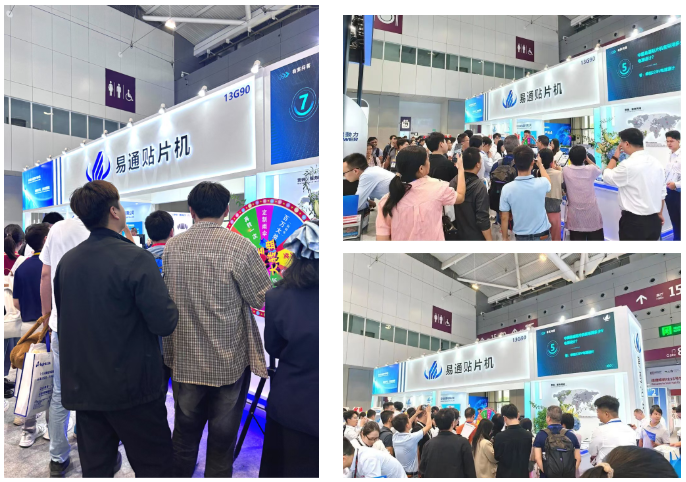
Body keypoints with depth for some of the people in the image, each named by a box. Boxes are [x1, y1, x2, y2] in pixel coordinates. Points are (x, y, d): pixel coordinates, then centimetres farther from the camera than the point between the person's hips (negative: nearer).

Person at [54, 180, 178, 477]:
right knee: (154, 466, 6)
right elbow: (165, 323, -20)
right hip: (132, 385, -6)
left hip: (81, 387, 6)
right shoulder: (135, 258, -17)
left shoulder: (67, 262, 4)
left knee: (95, 467, 16)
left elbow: (64, 317, 15)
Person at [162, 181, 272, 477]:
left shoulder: (171, 247, -1)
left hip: (184, 359, 4)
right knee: (222, 437, 9)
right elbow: (263, 299, -9)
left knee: (185, 431, 19)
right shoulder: (239, 246, -15)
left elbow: (165, 297, 10)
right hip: (229, 361, -4)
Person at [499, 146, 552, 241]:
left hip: (521, 237, 0)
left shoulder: (507, 189, -15)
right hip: (542, 235, 0)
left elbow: (504, 218, -7)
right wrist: (540, 164, 30)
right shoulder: (541, 184, -15)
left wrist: (505, 238, 8)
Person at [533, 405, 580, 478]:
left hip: (548, 478, -2)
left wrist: (546, 473, -5)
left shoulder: (541, 435, -2)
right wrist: (572, 473, 4)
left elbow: (538, 458, -10)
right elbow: (578, 458, 3)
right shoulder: (571, 436, 6)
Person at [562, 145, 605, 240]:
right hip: (592, 215, 0)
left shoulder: (566, 171, -7)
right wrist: (588, 159, 20)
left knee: (577, 239, 4)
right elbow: (599, 170, 16)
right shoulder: (591, 169, -8)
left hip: (575, 217, 0)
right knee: (595, 239, 10)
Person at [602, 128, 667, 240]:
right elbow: (662, 192, 11)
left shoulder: (628, 165, -18)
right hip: (654, 221, 7)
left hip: (634, 222, -7)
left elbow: (607, 177, -4)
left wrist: (615, 157, 5)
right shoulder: (657, 163, 5)